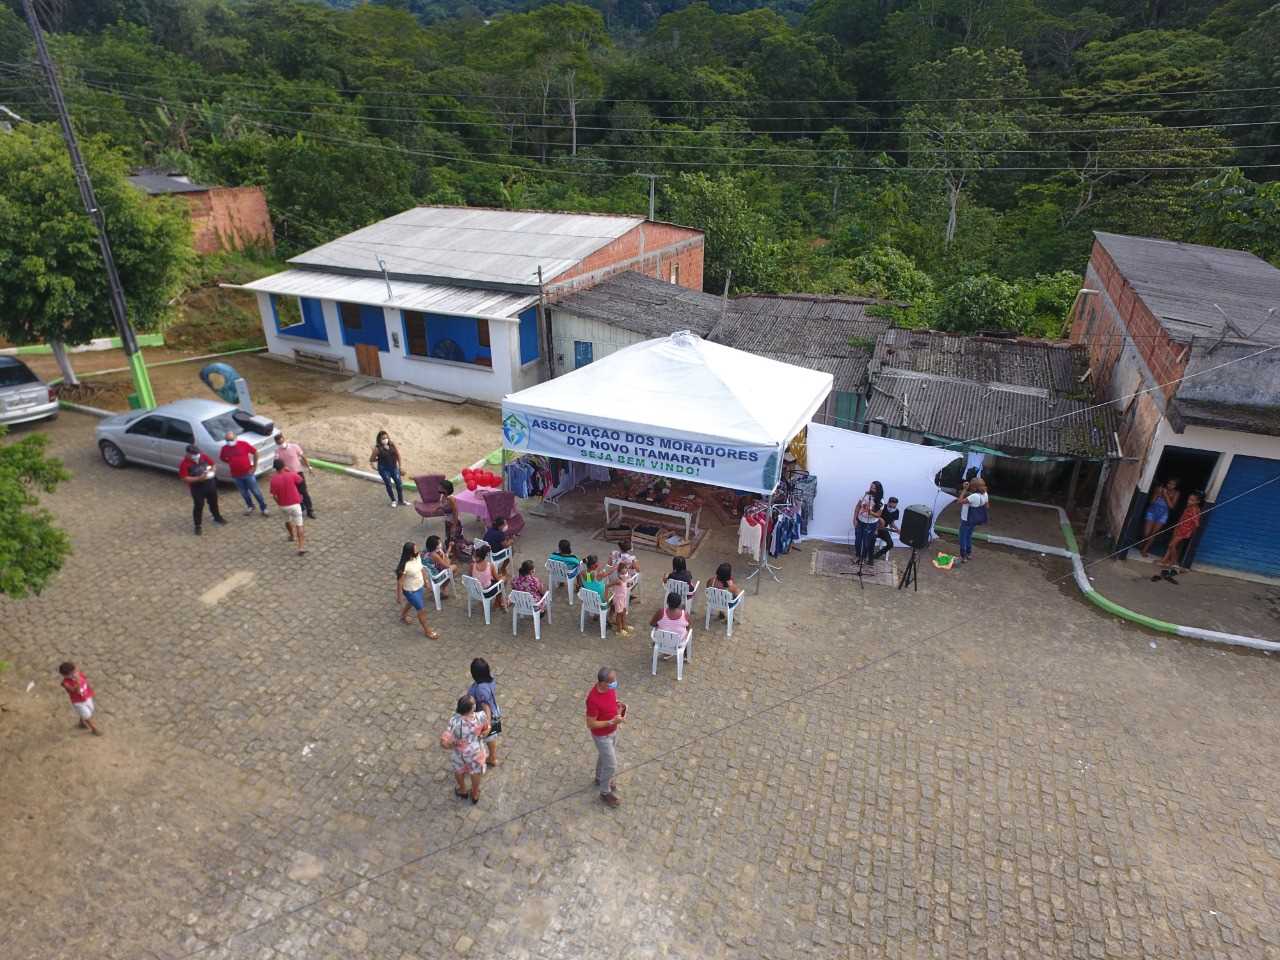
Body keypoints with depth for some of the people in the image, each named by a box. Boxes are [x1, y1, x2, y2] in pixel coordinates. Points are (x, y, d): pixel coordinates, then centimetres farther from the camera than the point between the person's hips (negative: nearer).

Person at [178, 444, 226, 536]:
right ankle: (197, 526, 13)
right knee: (198, 506, 0)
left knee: (213, 502, 20)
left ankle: (217, 518, 43)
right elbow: (185, 479, -19)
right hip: (197, 487, -5)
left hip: (210, 483, 5)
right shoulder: (184, 464, -18)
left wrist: (211, 471, -13)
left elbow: (212, 464, 9)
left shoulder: (203, 457, -5)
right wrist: (199, 478, -29)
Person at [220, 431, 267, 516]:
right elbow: (222, 458, 16)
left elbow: (255, 452, -3)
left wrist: (255, 466, -4)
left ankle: (263, 508, 15)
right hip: (236, 475, 3)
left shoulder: (244, 444, -12)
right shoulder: (224, 448, -2)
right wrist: (231, 463, 3)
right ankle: (250, 506, 37)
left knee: (256, 491, 2)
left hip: (248, 473, -3)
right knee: (244, 493, 17)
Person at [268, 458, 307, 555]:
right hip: (294, 504, -2)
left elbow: (274, 496, -9)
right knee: (299, 525, 0)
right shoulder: (291, 475, -15)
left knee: (287, 520, 31)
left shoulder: (273, 479, -12)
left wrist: (279, 503, 11)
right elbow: (300, 480, 6)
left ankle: (292, 536, 53)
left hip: (283, 506, 2)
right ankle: (301, 547, -8)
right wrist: (289, 470, 9)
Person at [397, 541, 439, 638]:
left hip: (420, 586, 7)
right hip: (411, 591, -7)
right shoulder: (404, 566, -36)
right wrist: (399, 595, -13)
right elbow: (399, 581, -23)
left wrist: (425, 581, 18)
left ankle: (403, 616, 63)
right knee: (422, 610, 6)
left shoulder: (417, 556, -14)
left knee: (411, 603, 33)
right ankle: (427, 631, 28)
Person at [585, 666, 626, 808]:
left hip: (613, 730, 7)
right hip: (602, 735, -7)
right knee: (611, 765, 8)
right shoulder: (594, 700, -38)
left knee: (604, 755, 29)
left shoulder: (610, 688, -16)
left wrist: (619, 706, -14)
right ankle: (605, 793, 32)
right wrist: (612, 722, -32)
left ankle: (600, 778, 55)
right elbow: (590, 724, -28)